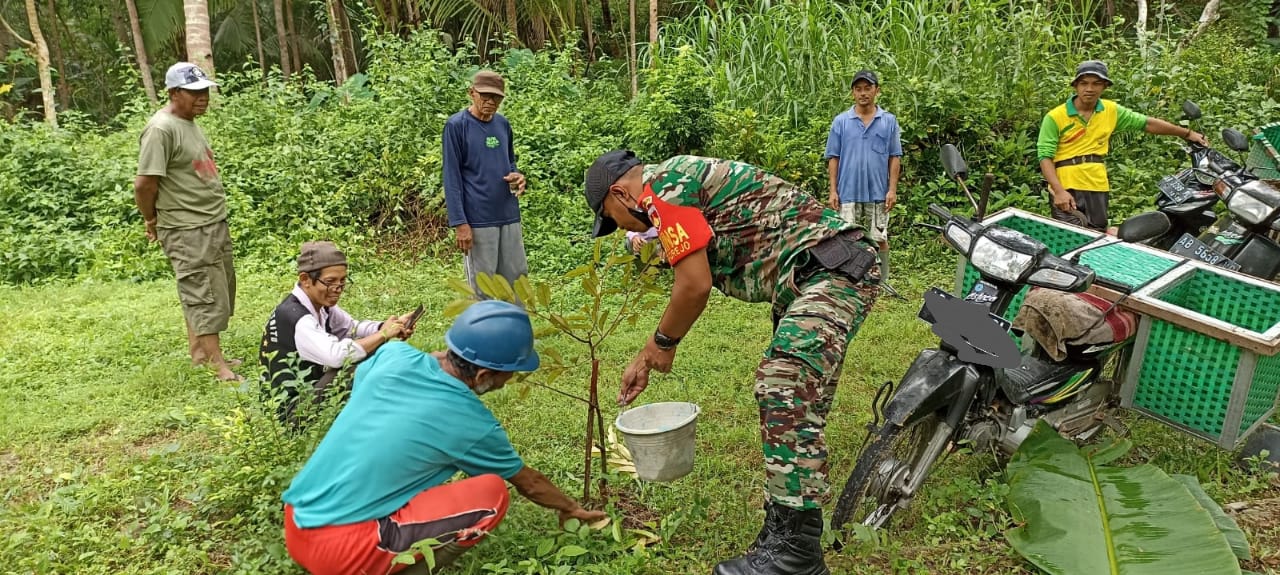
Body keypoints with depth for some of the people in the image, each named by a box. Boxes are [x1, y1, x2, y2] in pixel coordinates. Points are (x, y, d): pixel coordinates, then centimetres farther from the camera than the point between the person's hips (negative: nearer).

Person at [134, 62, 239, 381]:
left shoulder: (189, 122, 12)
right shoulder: (161, 129, -18)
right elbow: (144, 184, -20)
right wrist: (152, 220, -6)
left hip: (215, 223, 9)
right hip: (187, 231, -9)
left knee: (211, 293, 18)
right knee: (205, 298, -4)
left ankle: (197, 349, 32)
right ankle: (221, 370, 1)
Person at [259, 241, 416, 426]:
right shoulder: (293, 317, -26)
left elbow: (353, 327, 12)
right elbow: (336, 355, -40)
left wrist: (390, 327, -9)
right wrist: (383, 334, -28)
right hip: (291, 411, -9)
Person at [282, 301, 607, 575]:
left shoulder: (394, 355, 0)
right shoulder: (473, 424, -10)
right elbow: (527, 482, 9)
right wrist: (571, 509, 28)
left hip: (295, 524, 7)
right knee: (492, 493, -9)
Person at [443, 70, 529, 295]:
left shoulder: (503, 124, 10)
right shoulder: (456, 125, -6)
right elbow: (452, 177, -8)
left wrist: (517, 176, -1)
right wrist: (459, 222, -14)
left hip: (509, 216, 6)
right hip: (477, 220, -6)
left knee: (516, 278, 10)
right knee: (482, 287, 1)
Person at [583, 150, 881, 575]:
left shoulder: (662, 186, -8)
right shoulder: (683, 184, 24)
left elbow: (695, 286, -14)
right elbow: (691, 288, 29)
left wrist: (663, 343, 4)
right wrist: (645, 358, 32)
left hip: (832, 267, -11)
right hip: (818, 274, 11)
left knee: (785, 392, -18)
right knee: (789, 400, 11)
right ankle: (783, 534, 19)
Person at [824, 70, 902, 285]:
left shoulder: (889, 121, 6)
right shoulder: (841, 121, 5)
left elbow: (895, 158, 5)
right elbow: (833, 158, 4)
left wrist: (892, 189, -3)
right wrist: (833, 191, -3)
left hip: (878, 193, 0)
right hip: (848, 193, 0)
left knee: (879, 239, 6)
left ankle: (882, 282, 16)